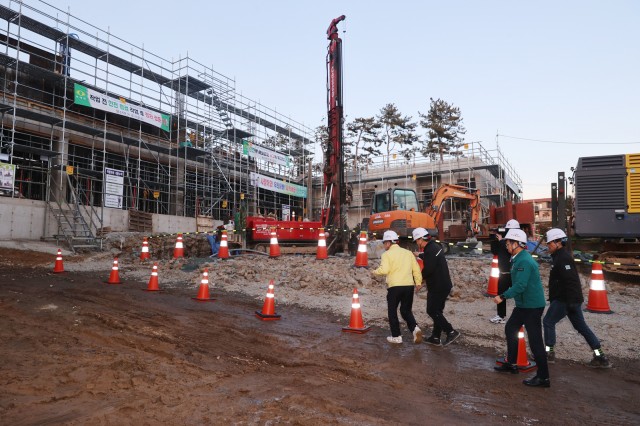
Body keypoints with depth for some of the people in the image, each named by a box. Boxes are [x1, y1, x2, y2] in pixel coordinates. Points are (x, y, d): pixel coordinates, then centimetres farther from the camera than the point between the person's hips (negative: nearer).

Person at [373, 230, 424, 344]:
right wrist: (418, 282, 10)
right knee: (406, 310, 17)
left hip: (395, 286, -5)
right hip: (409, 285, 5)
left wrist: (375, 272, 3)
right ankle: (415, 328, -6)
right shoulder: (408, 252, 13)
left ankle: (396, 336, 13)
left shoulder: (387, 254, -3)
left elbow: (384, 270, -15)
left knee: (392, 311, 12)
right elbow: (416, 268, 8)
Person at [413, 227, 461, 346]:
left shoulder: (430, 250, -21)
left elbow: (427, 270, -24)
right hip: (444, 285, 10)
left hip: (437, 287, -10)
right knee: (437, 311, 14)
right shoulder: (435, 246, 10)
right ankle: (435, 337, 21)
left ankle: (451, 332, -2)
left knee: (432, 311, -1)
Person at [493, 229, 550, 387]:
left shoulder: (524, 261, -22)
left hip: (532, 306, -11)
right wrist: (506, 295, 17)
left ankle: (543, 377, 3)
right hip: (523, 304, 11)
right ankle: (511, 364, 30)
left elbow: (520, 285, -29)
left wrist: (503, 296, -26)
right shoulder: (519, 259, 11)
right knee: (510, 328, 19)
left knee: (535, 340, -5)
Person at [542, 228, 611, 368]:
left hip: (565, 300, -10)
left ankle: (549, 352, 8)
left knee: (548, 321, 0)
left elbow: (571, 280, -24)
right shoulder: (560, 256, 15)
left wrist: (571, 301, -25)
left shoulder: (563, 258, -17)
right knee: (581, 326, 13)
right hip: (569, 299, 10)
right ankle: (600, 357, 16)